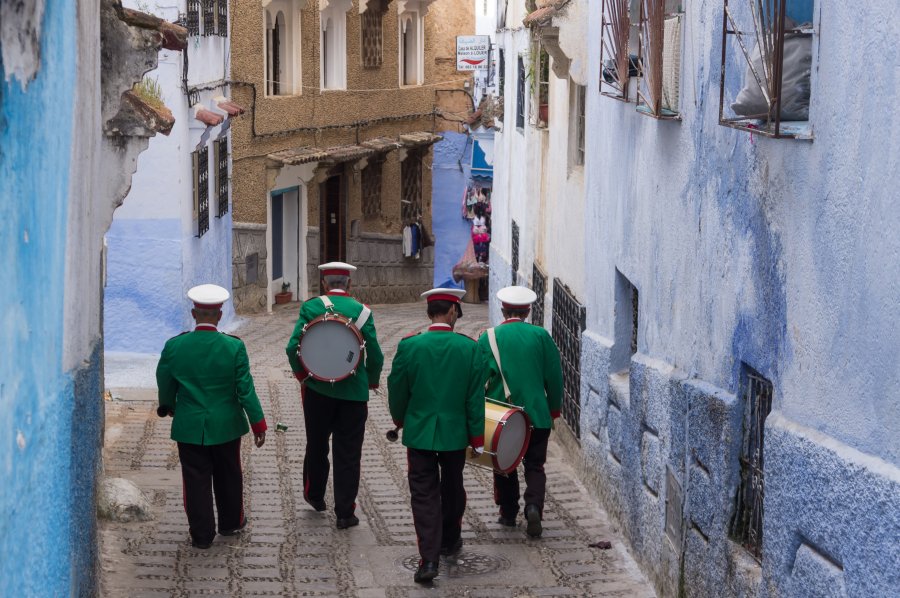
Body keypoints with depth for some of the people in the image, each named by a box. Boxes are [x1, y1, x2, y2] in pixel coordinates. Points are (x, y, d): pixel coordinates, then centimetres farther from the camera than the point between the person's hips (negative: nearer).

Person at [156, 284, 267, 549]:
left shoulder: (174, 346, -10)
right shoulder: (234, 347, -13)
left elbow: (165, 385, 3)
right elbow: (245, 389, -10)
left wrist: (167, 406, 24)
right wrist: (258, 423, 0)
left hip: (189, 427, 0)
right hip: (226, 425, 0)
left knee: (197, 480, 8)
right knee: (228, 476, 18)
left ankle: (202, 534, 13)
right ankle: (231, 522, 34)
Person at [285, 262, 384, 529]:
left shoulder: (311, 307, -5)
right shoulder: (362, 311, -5)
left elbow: (293, 347, -11)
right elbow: (375, 356, -7)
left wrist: (301, 374, 7)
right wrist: (372, 381, 12)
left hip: (317, 389, 1)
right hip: (354, 392, -1)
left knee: (316, 446, 20)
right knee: (348, 454, 5)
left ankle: (315, 495, 37)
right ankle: (345, 513, 8)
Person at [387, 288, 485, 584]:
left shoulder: (409, 346, -10)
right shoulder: (468, 348, -10)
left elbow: (397, 390, -1)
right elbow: (476, 396, -5)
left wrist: (399, 419, 18)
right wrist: (477, 436, 3)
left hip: (419, 432, -1)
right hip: (455, 432, 1)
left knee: (424, 494, 1)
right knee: (452, 488, 20)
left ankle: (429, 558, -9)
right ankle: (449, 541, 38)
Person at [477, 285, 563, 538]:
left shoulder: (488, 339, -5)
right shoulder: (540, 336, -3)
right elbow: (554, 377, 0)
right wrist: (554, 409, 12)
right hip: (537, 414, 0)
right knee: (534, 465, 9)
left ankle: (508, 513, 20)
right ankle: (534, 506, -14)